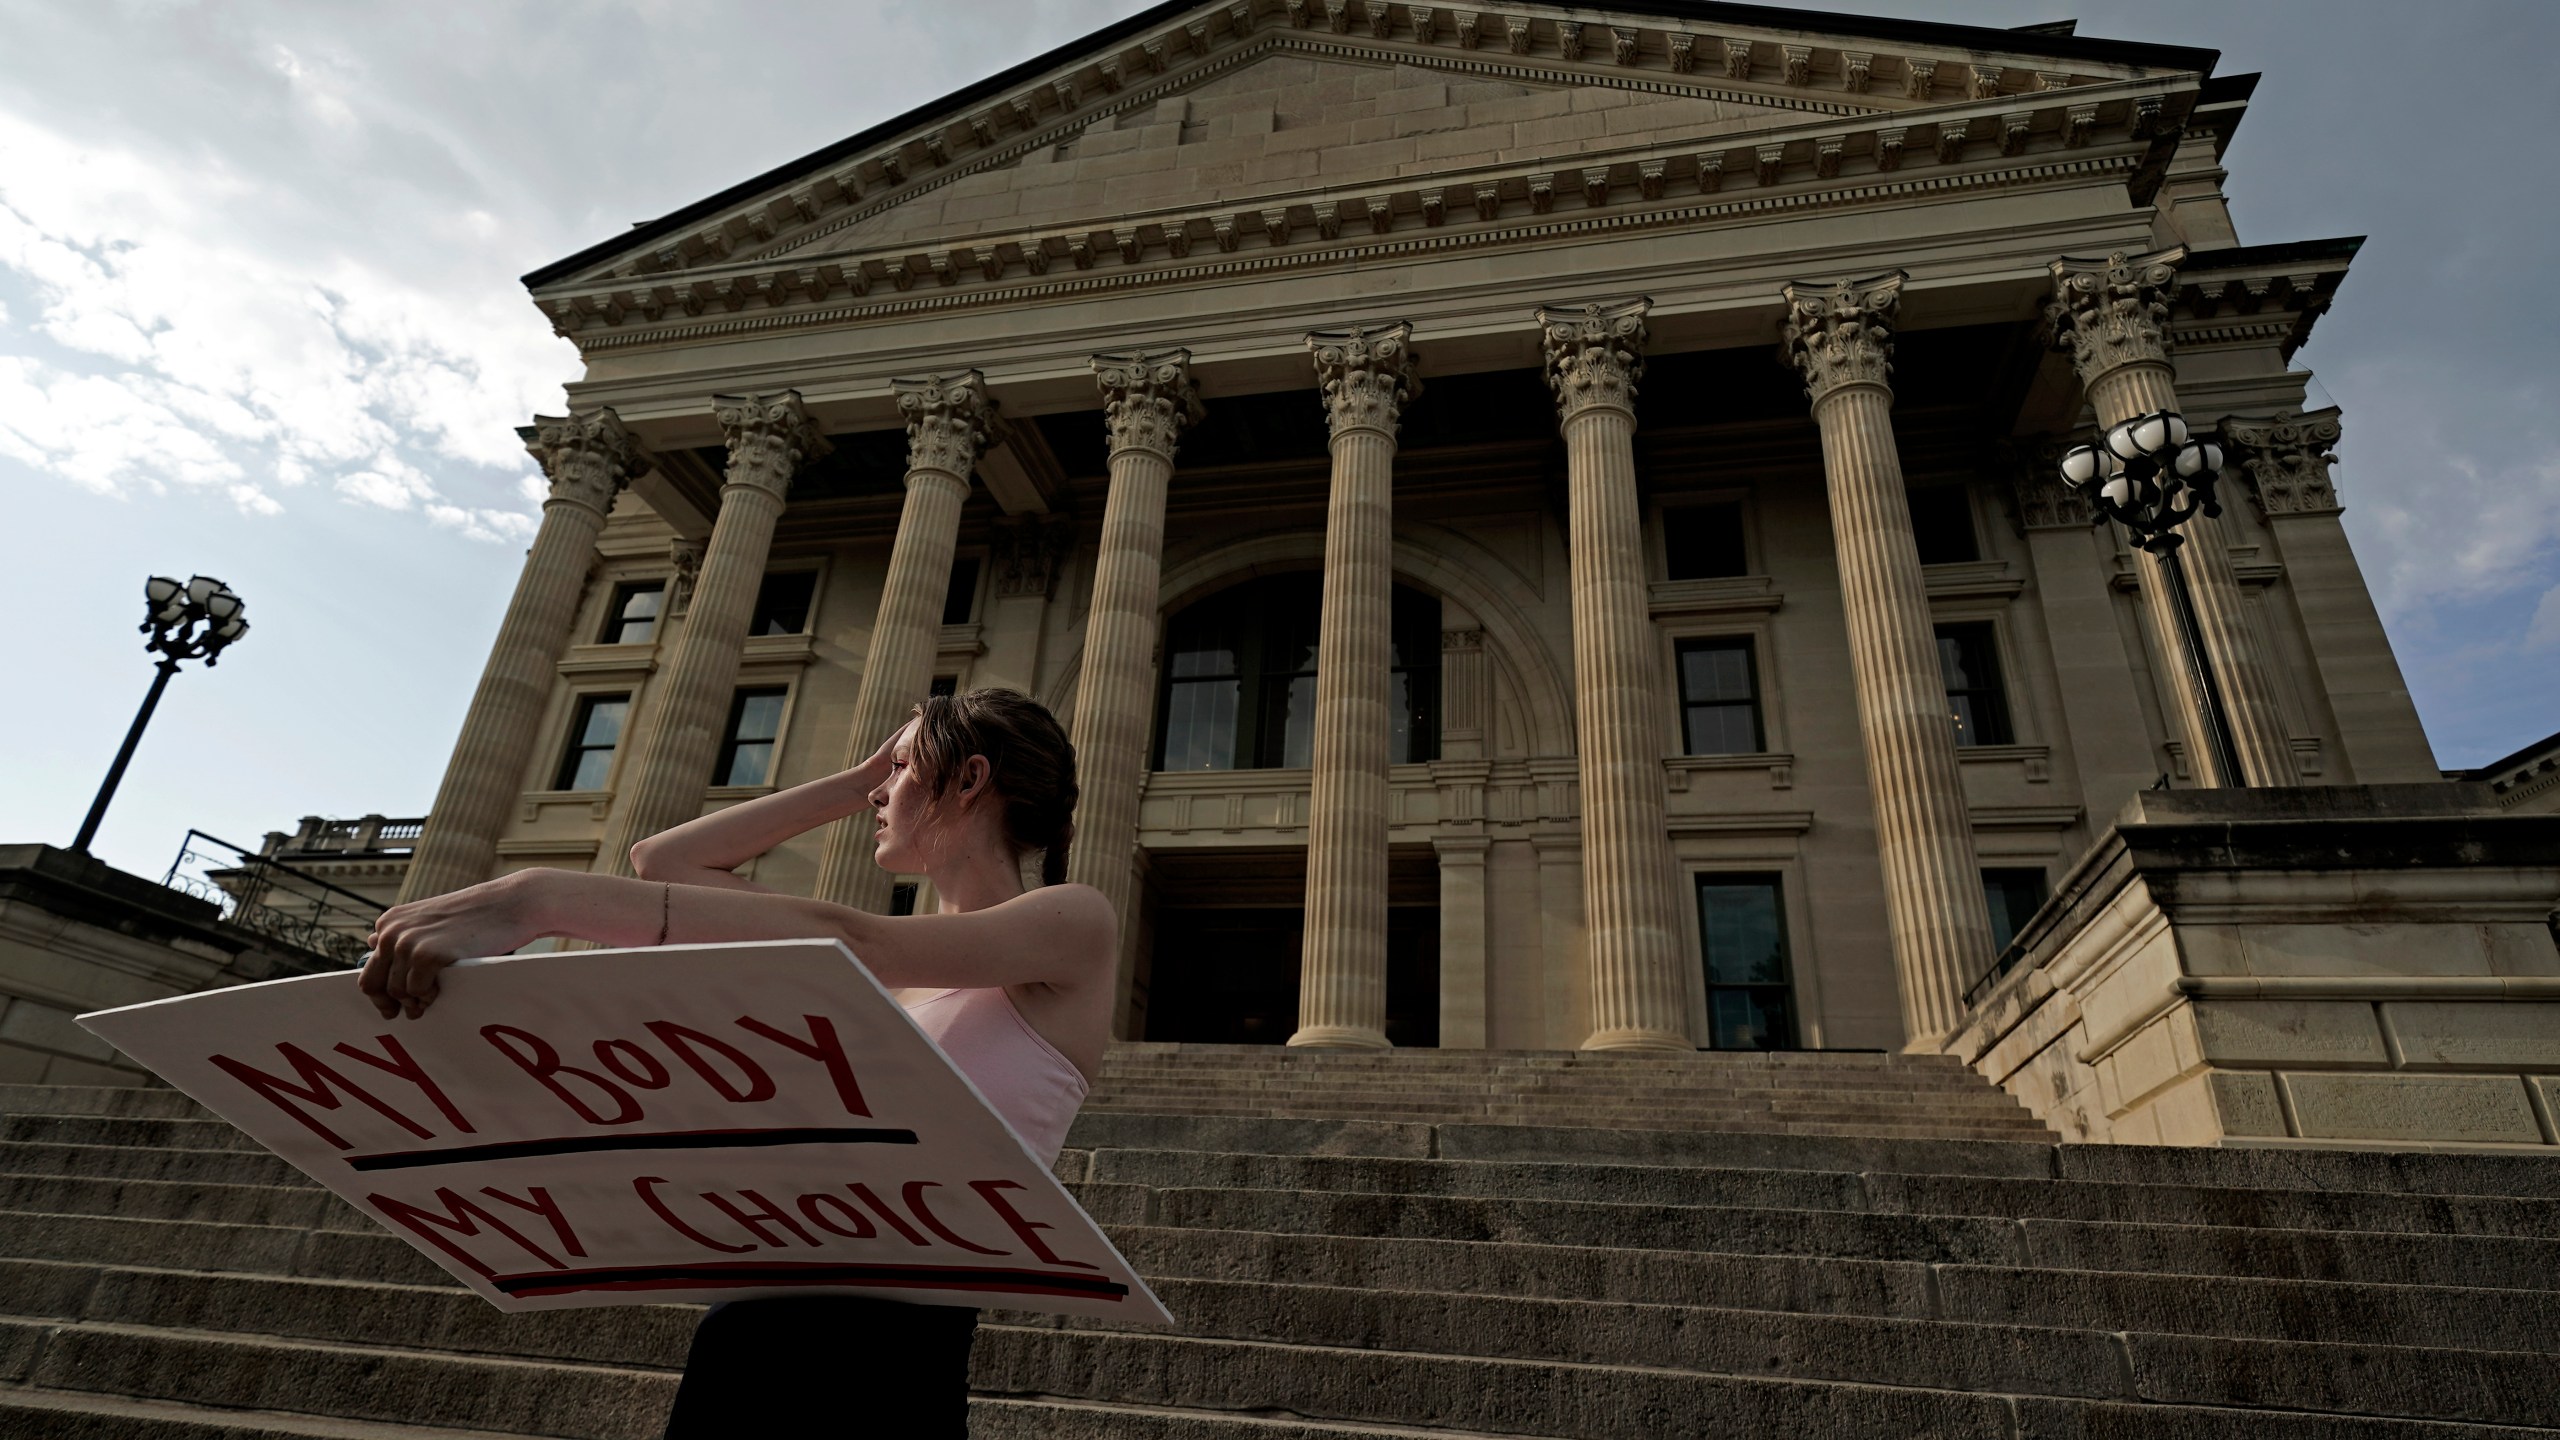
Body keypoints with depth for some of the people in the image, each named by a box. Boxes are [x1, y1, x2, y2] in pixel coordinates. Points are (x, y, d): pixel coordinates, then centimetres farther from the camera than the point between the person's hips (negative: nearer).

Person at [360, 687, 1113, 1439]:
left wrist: (540, 897, -27)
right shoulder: (889, 959, 14)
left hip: (891, 1358, -6)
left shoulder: (1075, 924, -8)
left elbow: (847, 942, -23)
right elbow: (662, 861, 16)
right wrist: (857, 781, 13)